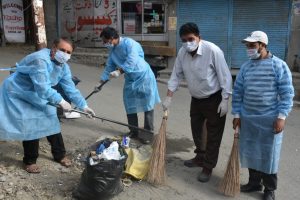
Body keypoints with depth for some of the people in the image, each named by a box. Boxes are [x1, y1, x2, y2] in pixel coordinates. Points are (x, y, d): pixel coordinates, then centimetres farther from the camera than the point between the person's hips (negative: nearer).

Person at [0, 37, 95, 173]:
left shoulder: (63, 67, -6)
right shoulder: (40, 60, -34)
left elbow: (70, 88, -4)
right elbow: (43, 88, -40)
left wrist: (83, 106, -8)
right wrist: (61, 101, -35)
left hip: (37, 96, 8)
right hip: (18, 95, -8)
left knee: (52, 123, 8)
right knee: (31, 127, -11)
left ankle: (59, 155, 24)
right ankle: (29, 161, 10)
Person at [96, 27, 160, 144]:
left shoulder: (129, 43, -19)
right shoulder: (112, 50, 5)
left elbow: (131, 62, -30)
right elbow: (109, 67, 11)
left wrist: (119, 72, -33)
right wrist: (101, 82, 9)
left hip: (143, 77, -8)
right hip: (130, 80, 8)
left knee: (147, 105, -1)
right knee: (130, 107, 10)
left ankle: (148, 132, 8)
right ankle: (134, 131, 24)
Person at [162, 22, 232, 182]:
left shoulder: (212, 50, -24)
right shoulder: (182, 53, -7)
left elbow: (224, 76, -20)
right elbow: (176, 76, 0)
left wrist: (224, 100, -21)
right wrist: (168, 98, -4)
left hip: (214, 99, -6)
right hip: (196, 99, 6)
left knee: (213, 135, 3)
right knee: (196, 129, 18)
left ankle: (208, 167, 17)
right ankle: (200, 158, 39)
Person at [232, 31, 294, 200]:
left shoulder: (279, 65, -8)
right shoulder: (245, 67, 5)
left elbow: (287, 93, -8)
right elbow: (238, 92, 9)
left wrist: (281, 117, -13)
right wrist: (237, 114, 6)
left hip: (270, 119, -4)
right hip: (248, 118, 4)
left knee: (269, 155, 5)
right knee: (250, 152, 13)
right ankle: (255, 182, 32)